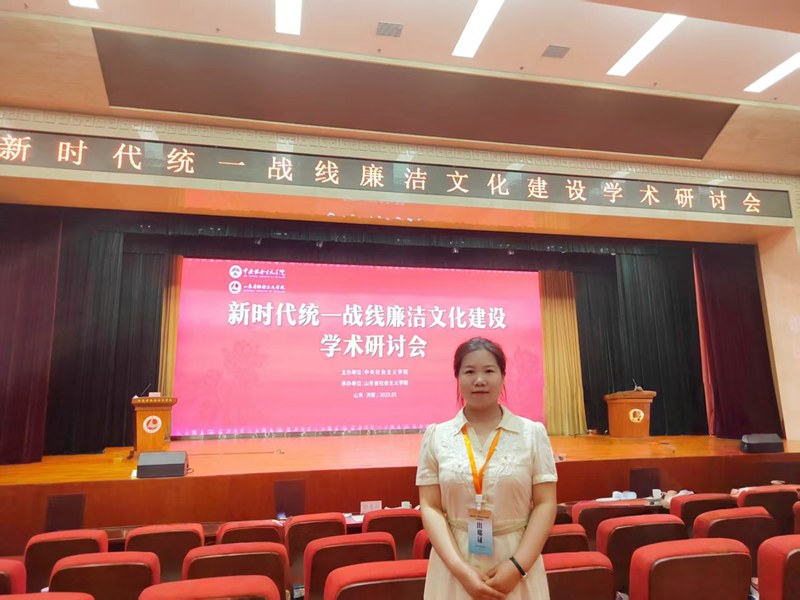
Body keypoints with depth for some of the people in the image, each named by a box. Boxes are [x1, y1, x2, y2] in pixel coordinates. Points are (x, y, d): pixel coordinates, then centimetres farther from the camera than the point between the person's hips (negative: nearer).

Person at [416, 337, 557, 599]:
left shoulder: (533, 433, -3)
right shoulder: (436, 436, -3)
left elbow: (545, 504, -3)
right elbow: (430, 507, -4)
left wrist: (518, 566, -12)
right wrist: (460, 568, -13)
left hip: (516, 565, 0)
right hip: (455, 567, 0)